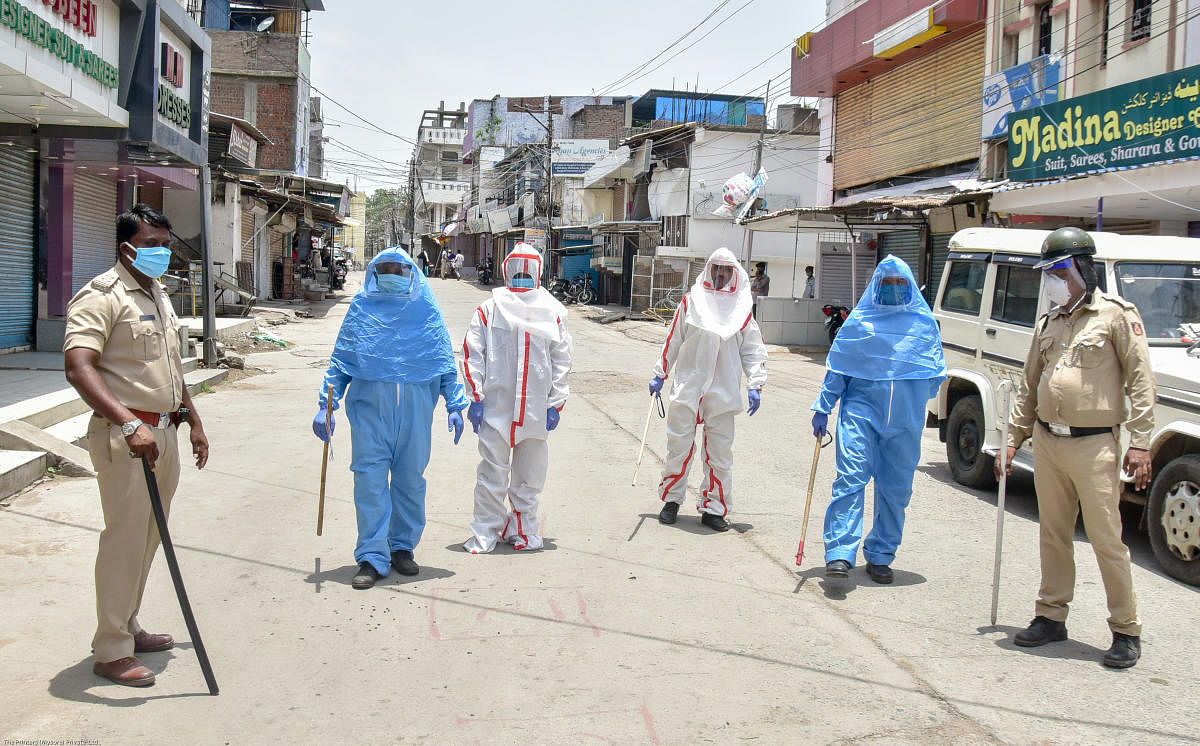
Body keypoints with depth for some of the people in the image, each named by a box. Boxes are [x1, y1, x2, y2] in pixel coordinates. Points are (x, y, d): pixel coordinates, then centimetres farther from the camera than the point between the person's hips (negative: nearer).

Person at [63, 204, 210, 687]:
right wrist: (129, 425, -33)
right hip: (124, 437, -9)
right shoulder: (102, 296, -12)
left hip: (163, 433, 9)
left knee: (148, 538, 14)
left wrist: (193, 421, 26)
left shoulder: (159, 296, 17)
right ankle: (111, 652, 5)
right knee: (125, 539, -4)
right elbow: (78, 367, -25)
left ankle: (127, 628, 28)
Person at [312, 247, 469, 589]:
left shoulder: (425, 309, 8)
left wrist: (455, 404, 5)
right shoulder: (362, 308, 7)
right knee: (370, 477, -5)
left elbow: (445, 359, 11)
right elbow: (340, 360, 8)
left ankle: (403, 547, 24)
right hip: (369, 403, -1)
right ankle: (372, 557, 1)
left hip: (416, 404, 1)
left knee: (410, 478, 8)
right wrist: (326, 405, 0)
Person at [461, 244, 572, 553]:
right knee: (492, 472, 2)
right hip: (496, 407, -1)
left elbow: (561, 360, 7)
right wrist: (476, 398, -4)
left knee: (530, 475, 9)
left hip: (536, 409, 1)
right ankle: (486, 533, 12)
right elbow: (472, 354, 2)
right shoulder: (489, 310, 3)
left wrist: (555, 404, 2)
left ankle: (524, 529, 23)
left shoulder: (553, 312, 6)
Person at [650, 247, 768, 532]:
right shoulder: (691, 302, 6)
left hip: (723, 392, 1)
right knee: (679, 445, 2)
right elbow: (673, 340, 12)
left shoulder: (741, 309, 7)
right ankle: (671, 500, 19)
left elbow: (753, 350, 10)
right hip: (687, 387, -1)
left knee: (720, 452, 3)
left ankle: (713, 508, 13)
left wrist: (755, 385, 1)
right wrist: (660, 374, 12)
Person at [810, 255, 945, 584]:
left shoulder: (925, 323, 10)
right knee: (851, 478, -14)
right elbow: (836, 369, 9)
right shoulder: (859, 321, 6)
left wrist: (926, 389, -1)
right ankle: (839, 553, -15)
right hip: (861, 410, -2)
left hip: (905, 421, 2)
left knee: (895, 488, 6)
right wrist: (822, 408, 6)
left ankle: (880, 557, 19)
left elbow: (936, 372, 17)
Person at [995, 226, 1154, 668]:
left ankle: (1126, 631, 9)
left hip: (1093, 446, -6)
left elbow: (1141, 380, -7)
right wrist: (1013, 440, 15)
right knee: (1054, 535, 13)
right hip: (1046, 442, 6)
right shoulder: (1049, 323, 15)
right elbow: (1028, 386, 20)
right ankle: (1052, 616, 24)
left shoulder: (1116, 314, -4)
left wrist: (1140, 443, -13)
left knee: (1106, 539, -2)